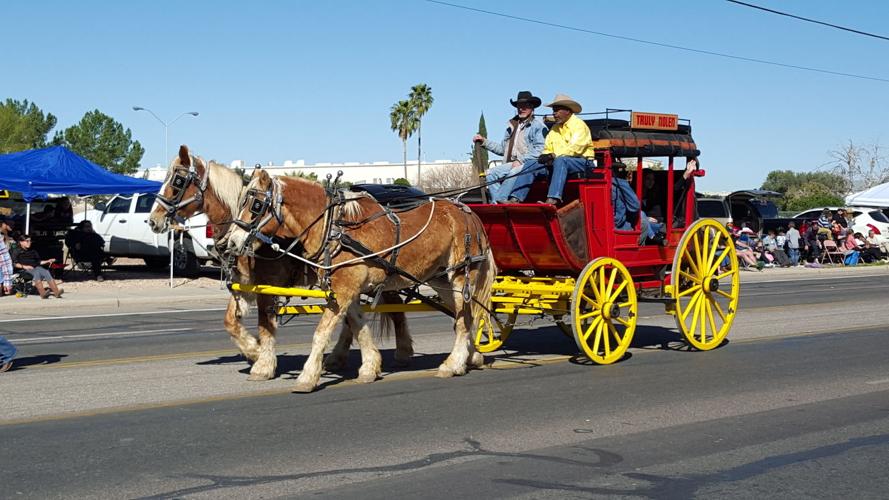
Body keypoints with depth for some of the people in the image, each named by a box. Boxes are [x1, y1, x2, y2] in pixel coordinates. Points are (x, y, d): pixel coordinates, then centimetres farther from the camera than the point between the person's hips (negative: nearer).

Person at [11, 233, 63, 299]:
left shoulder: (33, 251, 28)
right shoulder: (17, 252, 11)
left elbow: (39, 261, 27)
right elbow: (14, 263, -1)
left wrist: (47, 261, 11)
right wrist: (24, 266, -15)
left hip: (36, 267, 4)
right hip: (26, 269, -4)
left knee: (46, 272, -27)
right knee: (36, 272, -37)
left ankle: (56, 292, -43)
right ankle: (42, 293, -53)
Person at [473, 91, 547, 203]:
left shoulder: (538, 125, 3)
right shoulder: (512, 125, 25)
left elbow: (540, 150, -9)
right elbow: (502, 149, 27)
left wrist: (521, 160, -15)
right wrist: (484, 141, 20)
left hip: (529, 164, -6)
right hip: (511, 164, 7)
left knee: (512, 174, -36)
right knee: (491, 174, -19)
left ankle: (500, 200, -37)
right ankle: (496, 204, -30)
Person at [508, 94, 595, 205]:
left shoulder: (579, 125, -4)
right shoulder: (555, 128, 20)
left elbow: (574, 149, -16)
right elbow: (547, 149, 17)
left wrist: (554, 156, -21)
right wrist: (546, 156, -7)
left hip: (581, 162, -7)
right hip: (556, 162, 7)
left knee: (560, 161, -39)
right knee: (531, 165, -10)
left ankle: (553, 199, -51)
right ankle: (515, 199, -22)